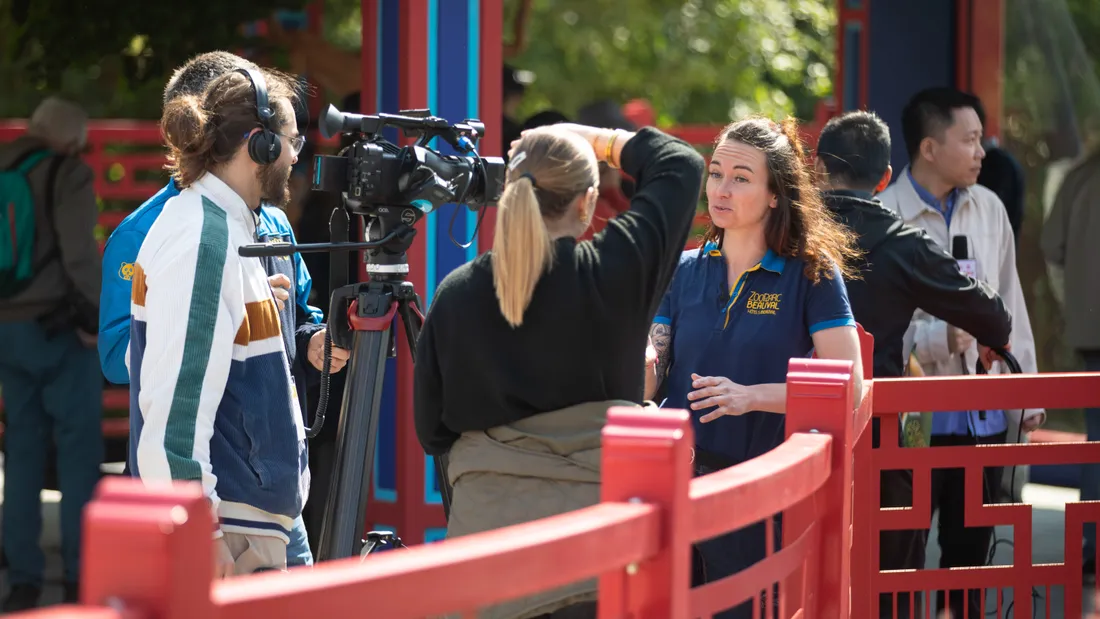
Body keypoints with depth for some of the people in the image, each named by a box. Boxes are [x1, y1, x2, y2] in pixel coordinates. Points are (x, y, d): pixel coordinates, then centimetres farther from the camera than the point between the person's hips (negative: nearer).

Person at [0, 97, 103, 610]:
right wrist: (96, 316, -9)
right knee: (78, 451, 1)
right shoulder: (68, 173, -9)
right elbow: (78, 251, -17)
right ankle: (79, 577, -2)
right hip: (58, 329, -6)